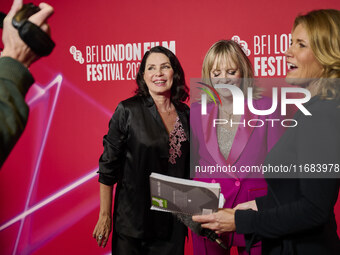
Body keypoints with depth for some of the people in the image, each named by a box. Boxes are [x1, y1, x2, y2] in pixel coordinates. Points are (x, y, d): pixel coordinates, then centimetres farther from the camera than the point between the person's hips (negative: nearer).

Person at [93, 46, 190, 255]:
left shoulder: (185, 114, 4)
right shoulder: (127, 111, -9)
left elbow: (189, 168, 12)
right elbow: (108, 167, -6)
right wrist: (105, 216, -7)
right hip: (133, 220, -3)